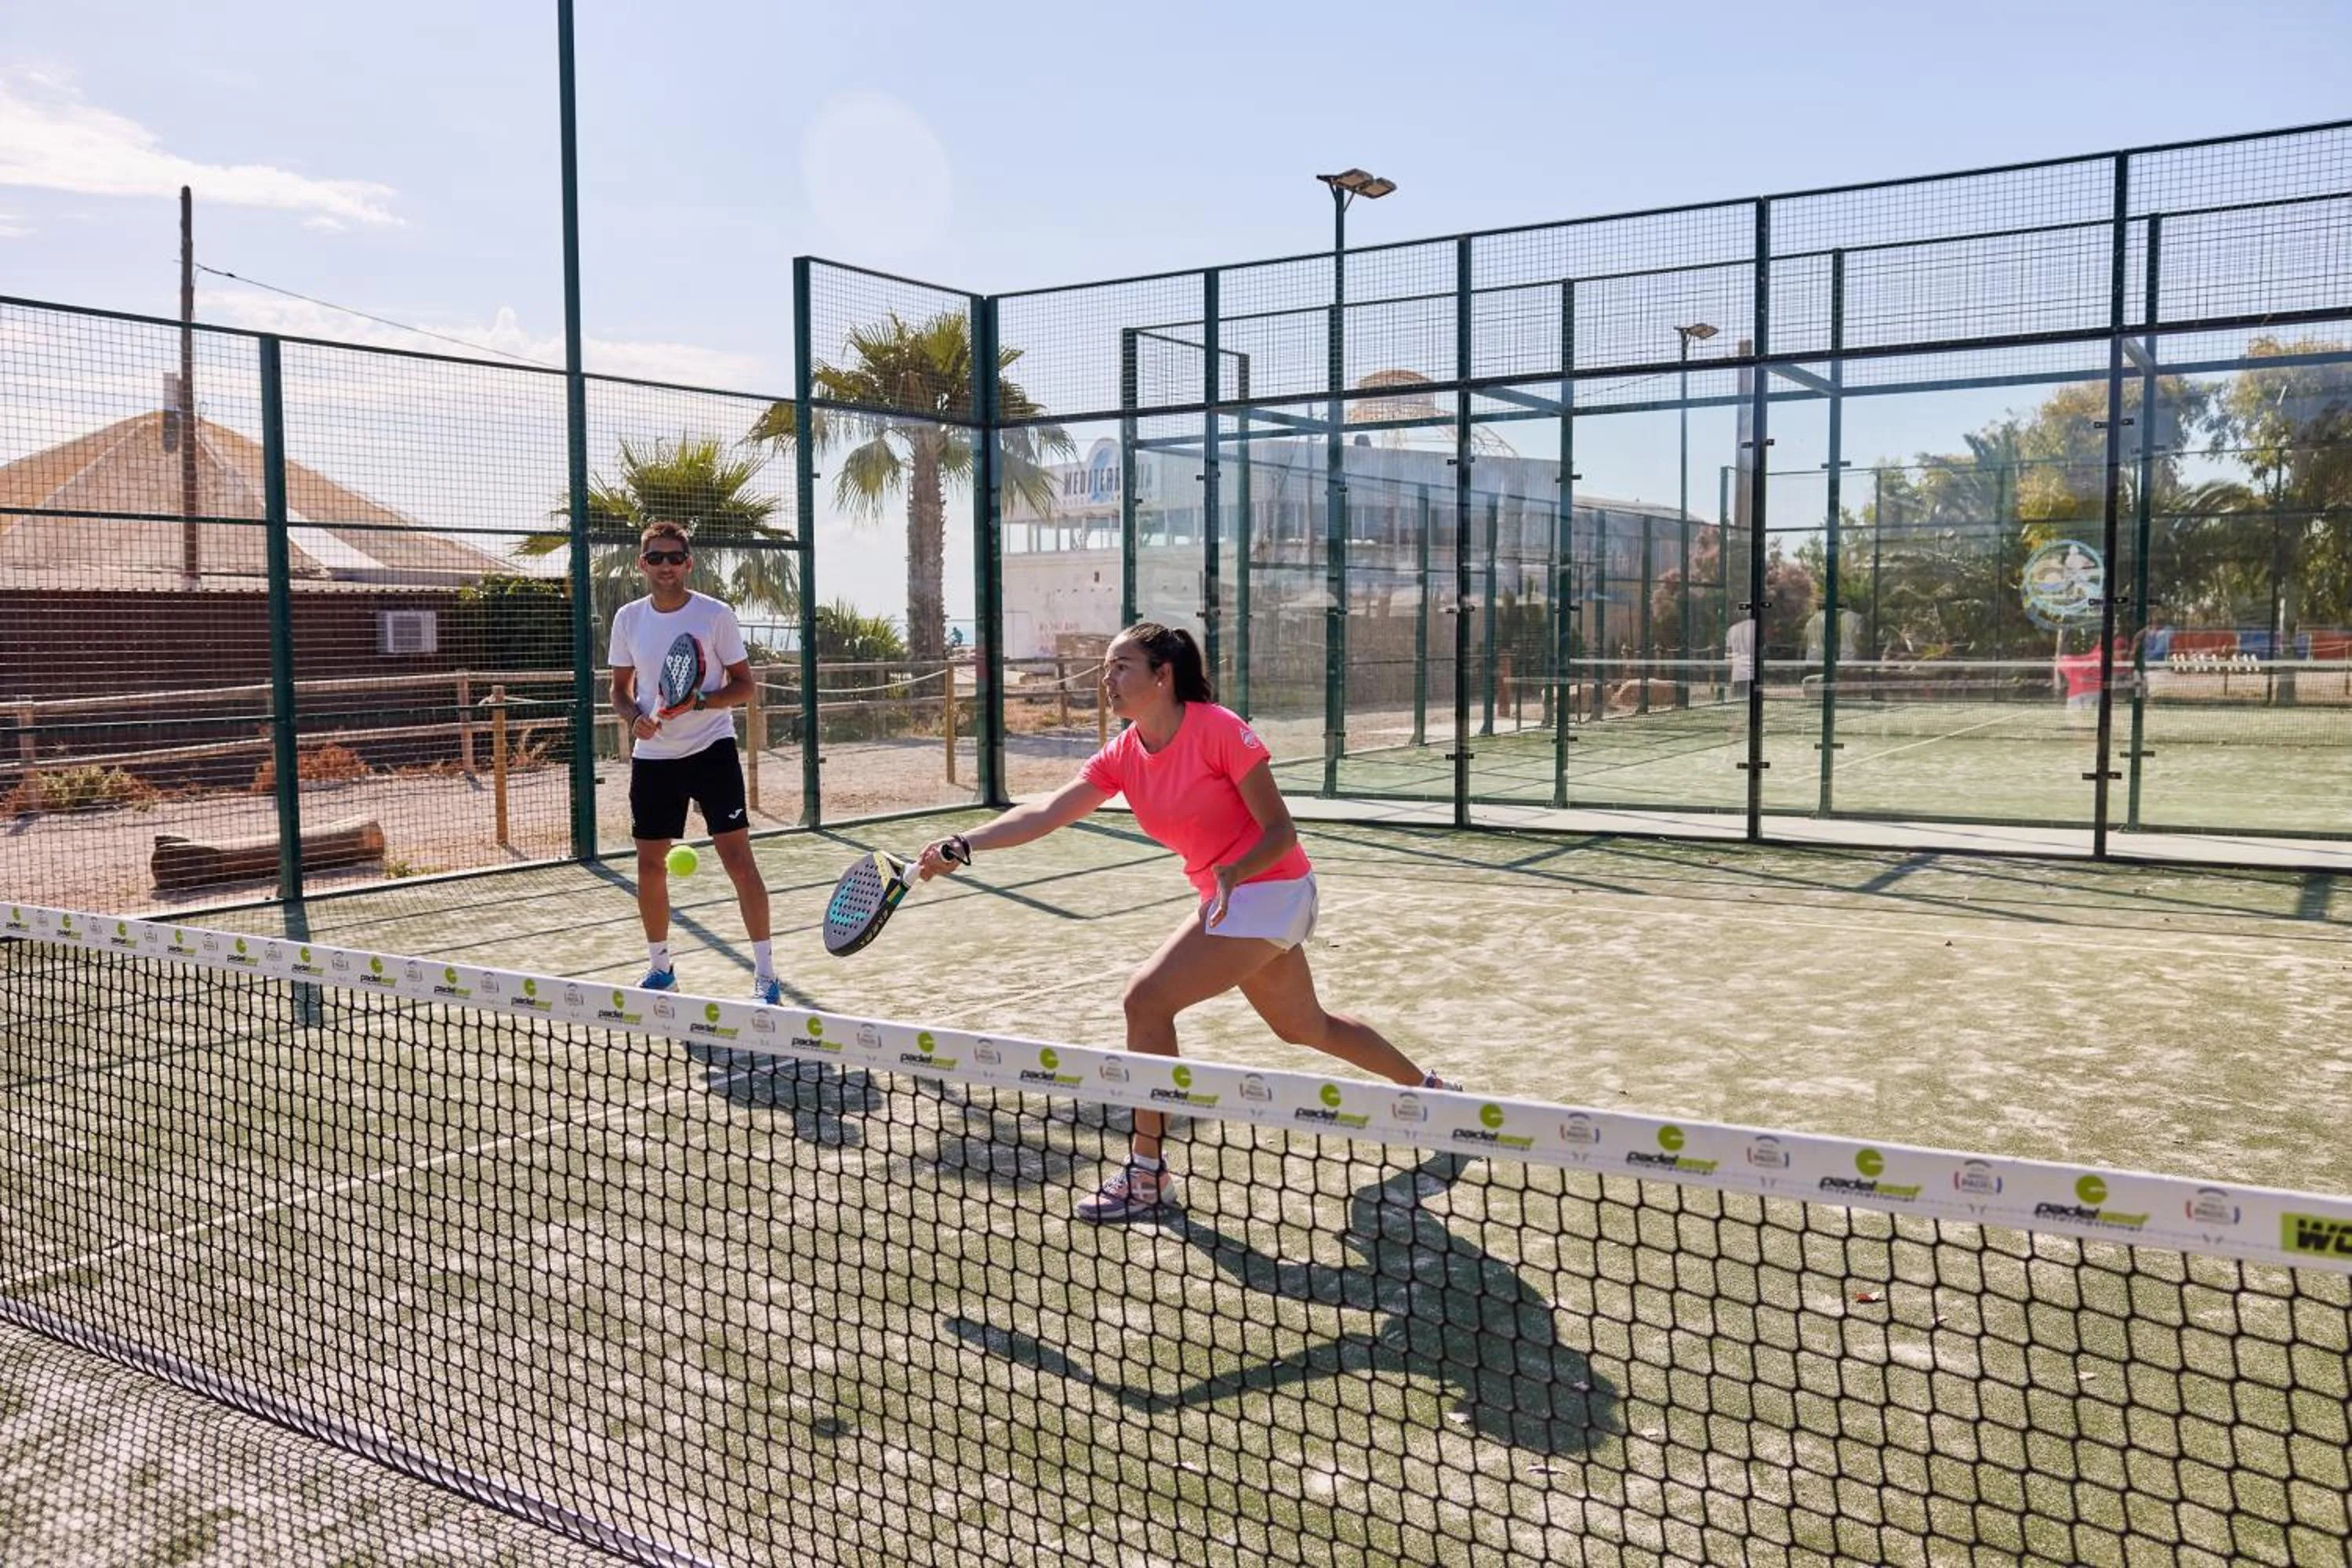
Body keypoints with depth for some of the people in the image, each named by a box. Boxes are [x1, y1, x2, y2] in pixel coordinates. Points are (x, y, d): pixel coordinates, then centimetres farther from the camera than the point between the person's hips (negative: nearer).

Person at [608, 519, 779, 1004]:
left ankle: (766, 973, -2)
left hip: (711, 749, -4)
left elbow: (743, 685, -3)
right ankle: (660, 968, 27)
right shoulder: (628, 618, 5)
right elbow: (621, 688, 13)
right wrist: (635, 717, -8)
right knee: (650, 864, 9)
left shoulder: (715, 614, -5)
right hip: (653, 756, 4)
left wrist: (699, 701, -20)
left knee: (737, 857, -9)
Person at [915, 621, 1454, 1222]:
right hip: (1225, 898, 9)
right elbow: (1045, 812, -12)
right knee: (1304, 1025, 24)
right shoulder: (1122, 755, -1)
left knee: (1146, 998, -17)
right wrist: (962, 845, -24)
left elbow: (1281, 831, -17)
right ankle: (1430, 1089, 46)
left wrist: (1235, 872, -35)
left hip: (1270, 890, -9)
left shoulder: (1219, 730, -21)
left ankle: (1148, 1174, -5)